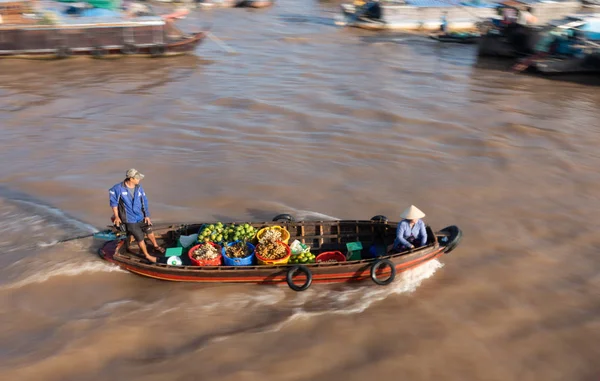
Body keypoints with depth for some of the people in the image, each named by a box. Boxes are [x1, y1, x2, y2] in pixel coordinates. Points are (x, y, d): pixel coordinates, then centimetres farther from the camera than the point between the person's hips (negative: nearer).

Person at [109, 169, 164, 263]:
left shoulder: (139, 188, -6)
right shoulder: (118, 188, -19)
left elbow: (144, 202, 1)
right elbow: (113, 202, -7)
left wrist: (147, 215, 0)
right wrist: (116, 217, -4)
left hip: (141, 216, 5)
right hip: (130, 219, -5)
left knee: (149, 231, 21)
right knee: (140, 238, 1)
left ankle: (156, 246, 46)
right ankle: (147, 255, 21)